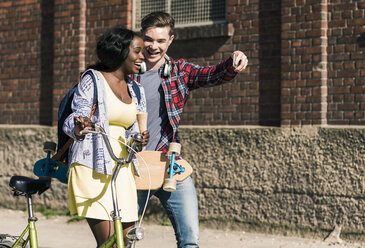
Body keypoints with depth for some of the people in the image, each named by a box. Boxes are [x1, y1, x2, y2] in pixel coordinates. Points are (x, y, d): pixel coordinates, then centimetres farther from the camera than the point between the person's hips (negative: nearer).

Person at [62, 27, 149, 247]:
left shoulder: (135, 90, 16)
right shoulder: (93, 81, -2)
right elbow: (73, 126, -7)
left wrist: (140, 139, -3)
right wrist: (79, 126, -30)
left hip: (122, 169, 6)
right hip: (93, 169, -6)